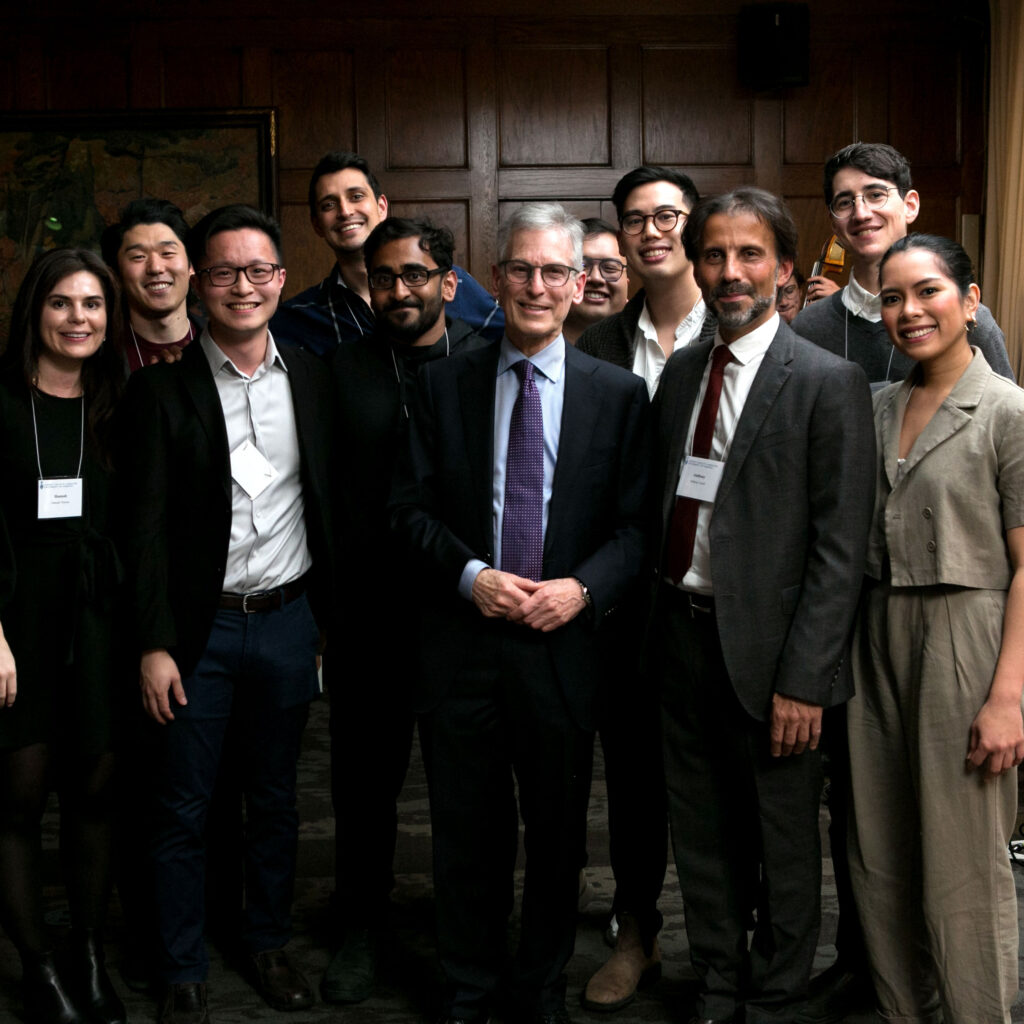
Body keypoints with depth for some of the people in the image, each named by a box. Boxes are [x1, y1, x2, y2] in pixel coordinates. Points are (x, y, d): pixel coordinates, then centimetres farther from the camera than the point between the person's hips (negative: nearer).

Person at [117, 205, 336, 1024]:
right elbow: (145, 527, -8)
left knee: (275, 800, 16)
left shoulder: (312, 379, 4)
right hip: (198, 627, -3)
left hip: (288, 620, 3)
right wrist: (154, 645, -11)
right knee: (183, 809, 7)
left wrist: (327, 617, 6)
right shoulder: (162, 389, -6)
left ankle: (269, 943, 34)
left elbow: (329, 504, 8)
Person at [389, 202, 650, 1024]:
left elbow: (637, 524, 0)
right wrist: (470, 574, -14)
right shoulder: (444, 384, 3)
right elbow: (410, 509, 2)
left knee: (558, 829, 13)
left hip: (566, 641, 0)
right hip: (462, 639, 0)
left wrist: (584, 588, -16)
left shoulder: (620, 394, 2)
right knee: (467, 830, 11)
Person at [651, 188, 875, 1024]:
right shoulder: (681, 373, 9)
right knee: (702, 834, 18)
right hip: (683, 635, 6)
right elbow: (663, 508, 11)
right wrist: (658, 626, 3)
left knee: (783, 844, 10)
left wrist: (803, 679, -17)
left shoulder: (829, 383, -10)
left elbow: (841, 548, -13)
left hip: (768, 650, -5)